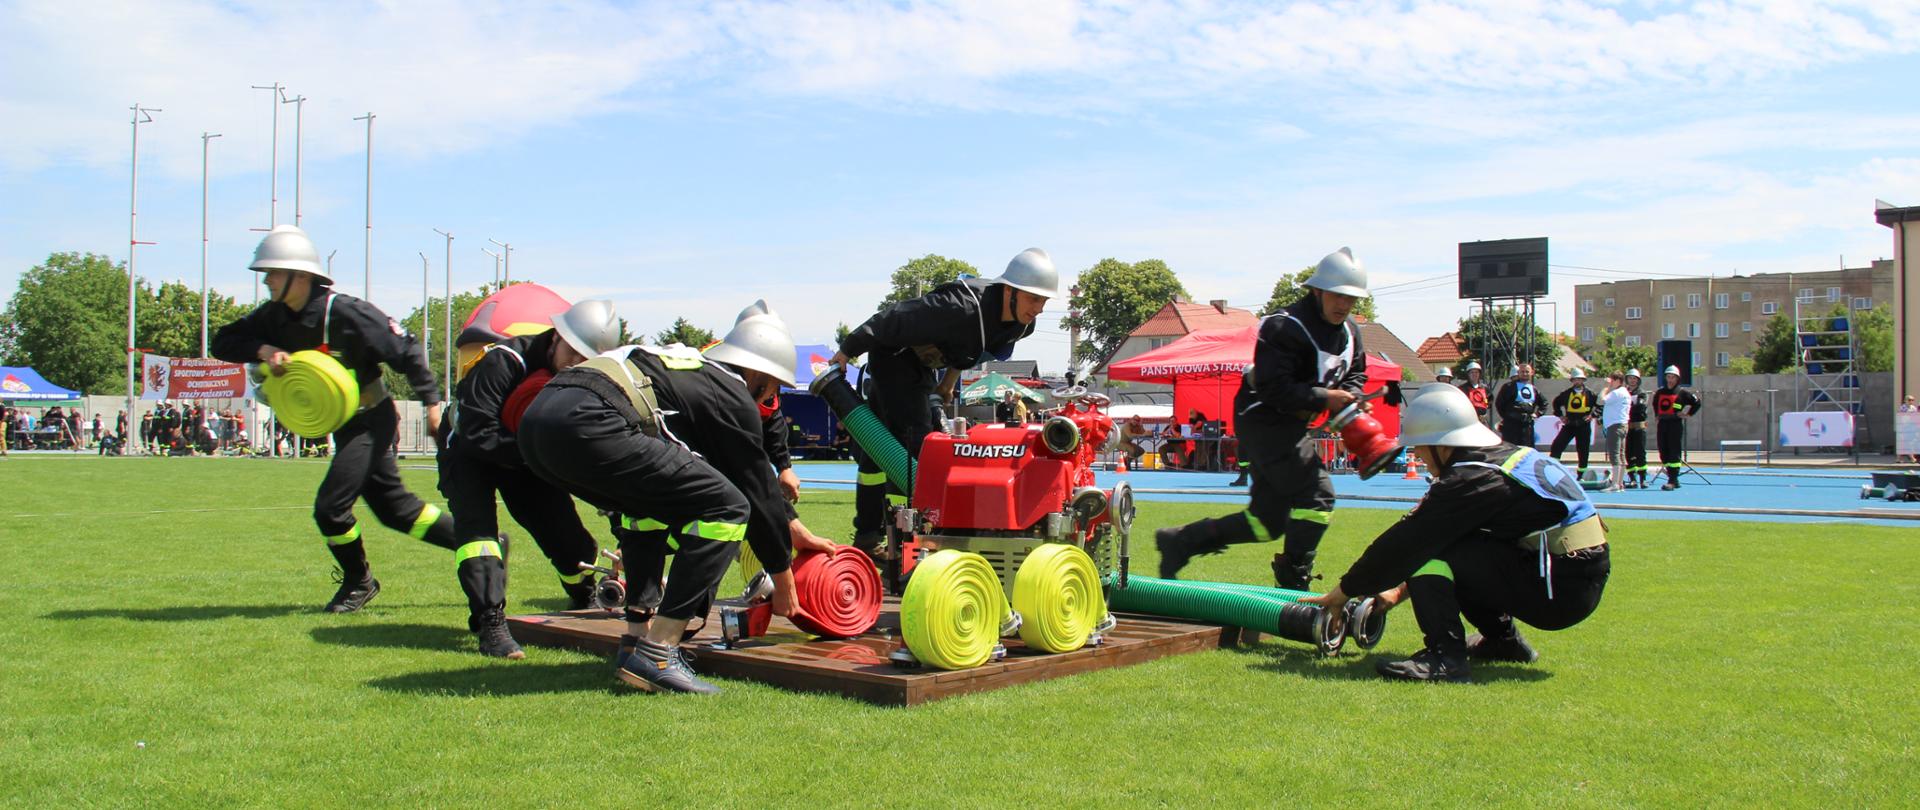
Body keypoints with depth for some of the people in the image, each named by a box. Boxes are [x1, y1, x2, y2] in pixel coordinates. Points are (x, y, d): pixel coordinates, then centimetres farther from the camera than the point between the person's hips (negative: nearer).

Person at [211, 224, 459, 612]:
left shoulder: (346, 313, -22)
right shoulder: (276, 317, -2)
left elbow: (404, 350, -18)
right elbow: (223, 342, -1)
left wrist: (432, 403, -17)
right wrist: (263, 350, -20)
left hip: (373, 421, -8)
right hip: (343, 426, 8)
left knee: (330, 508, -10)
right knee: (395, 508, 13)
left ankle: (359, 582, 14)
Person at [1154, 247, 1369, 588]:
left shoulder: (1349, 332, 7)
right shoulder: (1284, 327, -21)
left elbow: (1356, 372, 23)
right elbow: (1275, 390, -27)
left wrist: (1349, 397, 0)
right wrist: (1324, 398, -24)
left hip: (1291, 424, 10)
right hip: (1263, 418, -9)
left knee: (1268, 520, 10)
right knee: (1317, 498, -15)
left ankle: (1179, 541, 17)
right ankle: (1293, 582, -5)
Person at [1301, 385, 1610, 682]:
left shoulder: (1469, 480, -16)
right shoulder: (1509, 454, 13)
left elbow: (1404, 544, -13)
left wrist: (1342, 593, -3)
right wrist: (1401, 589, 22)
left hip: (1558, 593, -9)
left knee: (1430, 547, -11)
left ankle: (1446, 656, -20)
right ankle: (1503, 638, 26)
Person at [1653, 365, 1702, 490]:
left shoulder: (1682, 392, -1)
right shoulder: (1660, 392, 14)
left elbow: (1697, 402, 3)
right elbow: (1655, 404, 33)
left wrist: (1688, 414, 0)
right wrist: (1656, 416, 24)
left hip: (1676, 424, -6)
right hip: (1662, 424, 6)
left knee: (1674, 452, -8)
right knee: (1664, 453, 5)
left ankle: (1672, 481, -11)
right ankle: (1674, 479, 16)